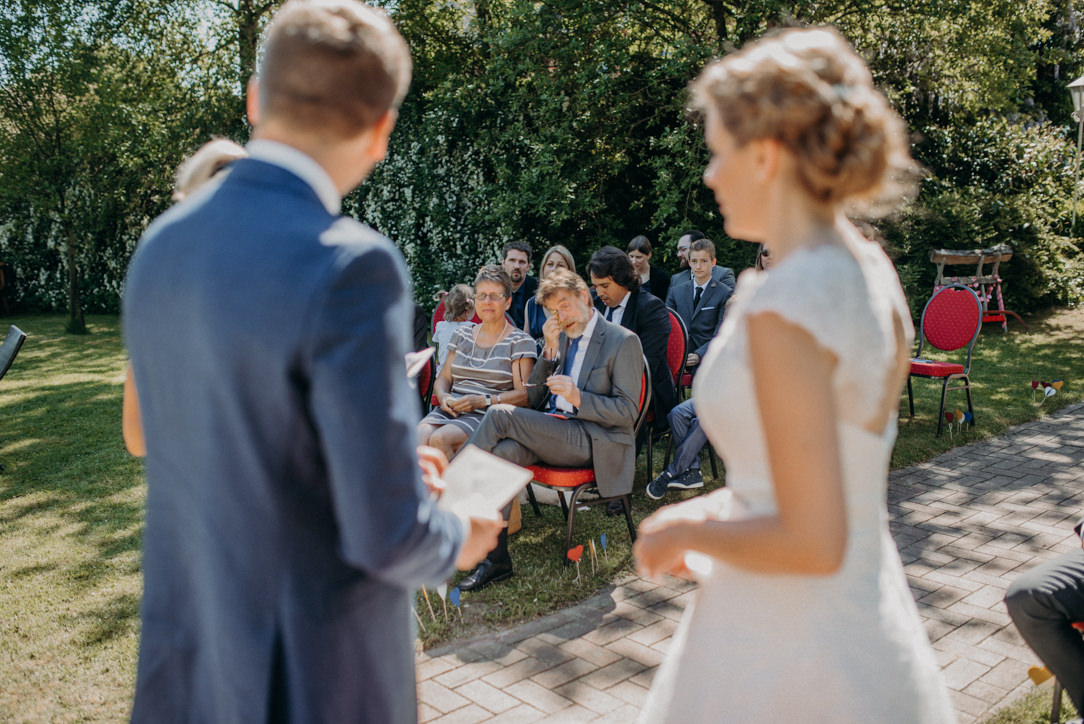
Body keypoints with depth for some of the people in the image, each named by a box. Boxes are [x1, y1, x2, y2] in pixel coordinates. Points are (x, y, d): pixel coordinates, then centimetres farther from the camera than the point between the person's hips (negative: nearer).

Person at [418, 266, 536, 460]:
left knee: (441, 439, -33)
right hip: (450, 412, 4)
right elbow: (443, 378, 22)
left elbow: (524, 394, -5)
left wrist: (482, 401, -16)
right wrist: (443, 396, -2)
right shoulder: (462, 335, 20)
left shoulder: (520, 342, 4)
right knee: (419, 437, -29)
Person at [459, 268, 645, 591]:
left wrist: (578, 398, -20)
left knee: (500, 414, -24)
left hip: (590, 440, -6)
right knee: (503, 450, -27)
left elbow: (628, 412, -7)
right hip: (550, 433, 6)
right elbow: (535, 399, 16)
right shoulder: (561, 338, 20)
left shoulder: (623, 341, -1)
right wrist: (550, 350, 4)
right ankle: (495, 558, -24)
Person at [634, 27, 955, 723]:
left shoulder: (784, 310, -26)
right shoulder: (871, 273, 1)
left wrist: (686, 534, -11)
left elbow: (813, 543, -25)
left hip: (785, 651, -8)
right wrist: (713, 507, 11)